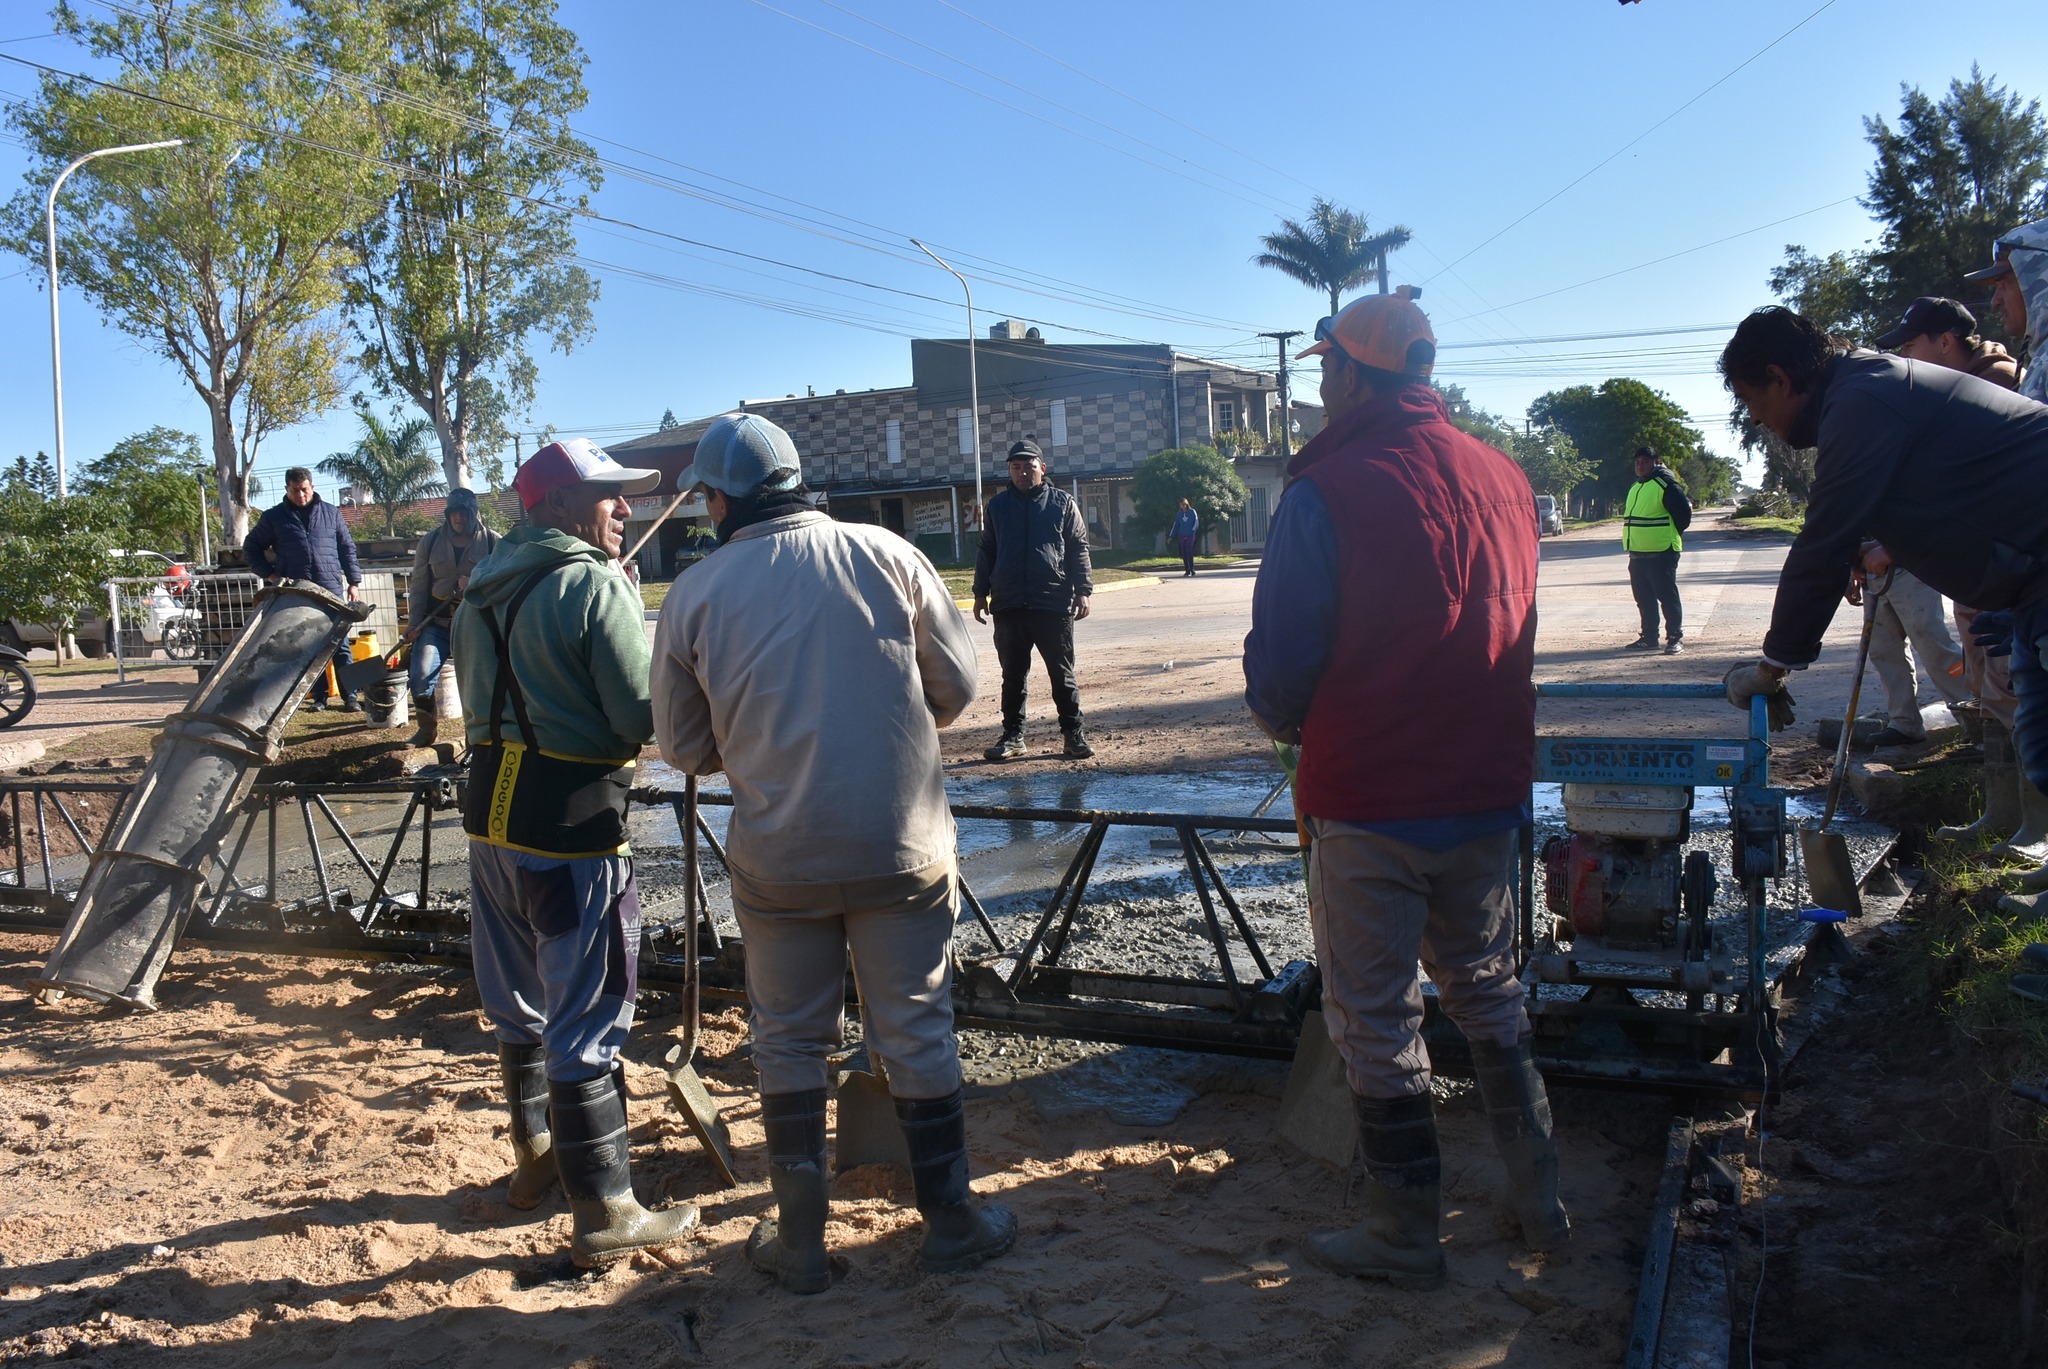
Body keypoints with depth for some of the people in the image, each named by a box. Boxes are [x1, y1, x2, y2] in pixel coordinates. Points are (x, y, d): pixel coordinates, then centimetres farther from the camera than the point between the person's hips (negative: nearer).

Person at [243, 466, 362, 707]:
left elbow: (347, 548, 11)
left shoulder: (331, 513, 9)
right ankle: (319, 696, 11)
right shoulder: (274, 517, 7)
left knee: (340, 645, 0)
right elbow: (251, 549, 13)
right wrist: (270, 574, 1)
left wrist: (354, 582, 5)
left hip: (331, 590, 0)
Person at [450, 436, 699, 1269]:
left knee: (519, 1006, 21)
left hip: (491, 811, 8)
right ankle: (604, 1215, 6)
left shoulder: (482, 589, 11)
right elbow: (644, 717, -16)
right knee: (586, 1024, -2)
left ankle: (536, 1156, 38)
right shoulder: (595, 585, -13)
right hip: (571, 825, -8)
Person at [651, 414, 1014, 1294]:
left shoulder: (693, 595, -3)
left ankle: (800, 1239, 25)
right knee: (917, 1036, 12)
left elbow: (684, 748, 4)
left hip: (777, 856, 0)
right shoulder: (886, 554, -4)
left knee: (790, 1044, 15)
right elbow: (957, 684, 1)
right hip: (904, 847, 0)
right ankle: (950, 1222, 24)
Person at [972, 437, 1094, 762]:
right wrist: (981, 593, 8)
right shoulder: (998, 505, 11)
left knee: (1063, 674, 3)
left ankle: (1074, 734, 10)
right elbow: (985, 552, 14)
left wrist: (1082, 590, -3)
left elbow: (1079, 549, 4)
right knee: (1013, 676, 7)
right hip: (1008, 606, 2)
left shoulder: (1063, 503, 5)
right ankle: (1013, 735, 15)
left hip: (1055, 604, -2)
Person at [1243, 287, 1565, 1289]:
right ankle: (1539, 1202, 32)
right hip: (1490, 791, 6)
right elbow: (1514, 633, 12)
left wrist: (1291, 727, 8)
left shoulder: (1326, 492, -16)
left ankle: (1405, 1236, 22)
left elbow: (1279, 670, -13)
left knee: (1375, 1021, 9)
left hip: (1369, 804, -6)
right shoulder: (1505, 478, 2)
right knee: (1488, 993, 22)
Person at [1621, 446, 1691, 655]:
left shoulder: (1666, 484, -11)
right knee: (1644, 599, 12)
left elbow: (1684, 511, -14)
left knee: (1667, 596, -6)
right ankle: (1649, 637, 20)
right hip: (1637, 553, 9)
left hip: (1661, 553, -9)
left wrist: (1672, 533, -2)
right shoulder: (1635, 486, 17)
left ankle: (1675, 638, -1)